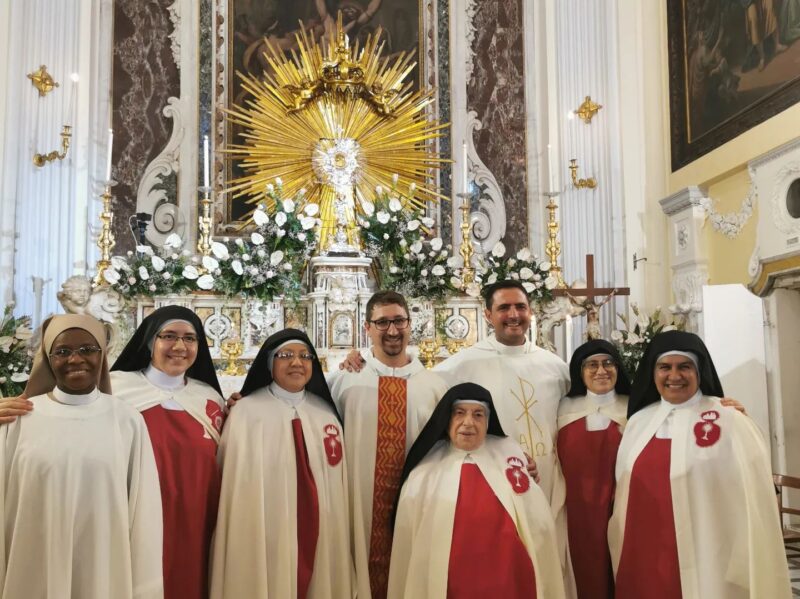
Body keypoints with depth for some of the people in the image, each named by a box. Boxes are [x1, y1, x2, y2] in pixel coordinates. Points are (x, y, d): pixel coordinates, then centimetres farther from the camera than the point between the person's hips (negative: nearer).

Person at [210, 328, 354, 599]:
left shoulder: (325, 412, 7)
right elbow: (239, 485, -7)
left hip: (320, 534, 4)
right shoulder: (246, 413, -8)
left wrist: (335, 532, 9)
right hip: (265, 536, -4)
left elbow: (337, 482, 10)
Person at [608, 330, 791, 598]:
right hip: (641, 557, 4)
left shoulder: (728, 420, -7)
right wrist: (622, 550, 12)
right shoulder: (638, 420, 8)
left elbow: (752, 496, -10)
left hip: (705, 561, -4)